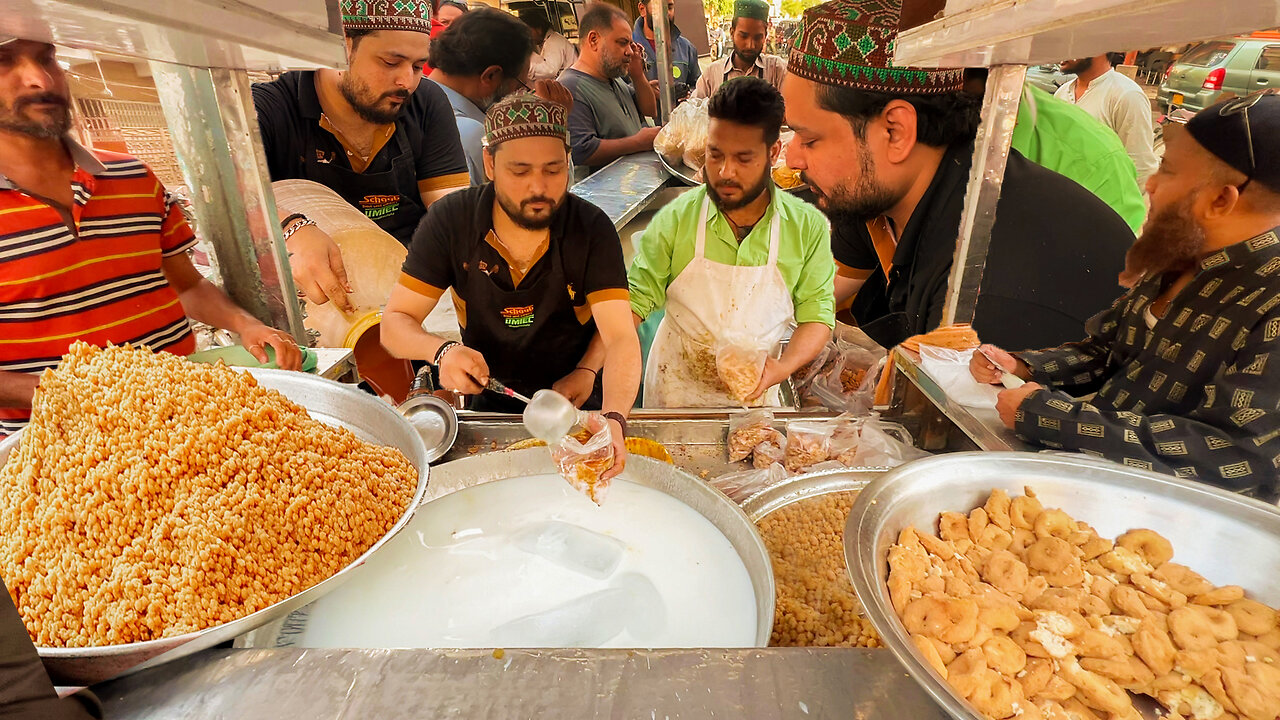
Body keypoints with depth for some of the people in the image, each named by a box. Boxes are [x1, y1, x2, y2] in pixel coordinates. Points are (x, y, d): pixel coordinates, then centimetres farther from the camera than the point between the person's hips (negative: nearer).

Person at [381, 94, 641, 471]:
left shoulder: (591, 228, -15)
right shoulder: (450, 221, -12)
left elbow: (621, 338, -24)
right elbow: (394, 321, -8)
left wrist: (614, 420, -43)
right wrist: (442, 351, -31)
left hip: (581, 403, -1)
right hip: (490, 405, 2)